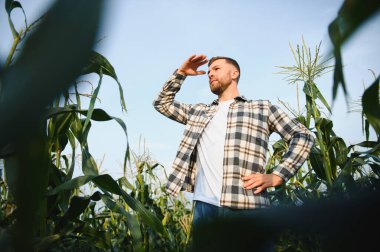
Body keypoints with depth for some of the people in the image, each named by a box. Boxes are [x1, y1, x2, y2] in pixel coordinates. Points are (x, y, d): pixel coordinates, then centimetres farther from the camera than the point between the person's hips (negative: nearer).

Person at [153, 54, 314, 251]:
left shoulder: (262, 109, 13)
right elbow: (162, 103, 32)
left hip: (248, 206, -3)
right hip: (205, 206, 4)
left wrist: (276, 176, -2)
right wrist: (181, 72, 21)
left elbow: (303, 136, 10)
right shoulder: (199, 112, 25)